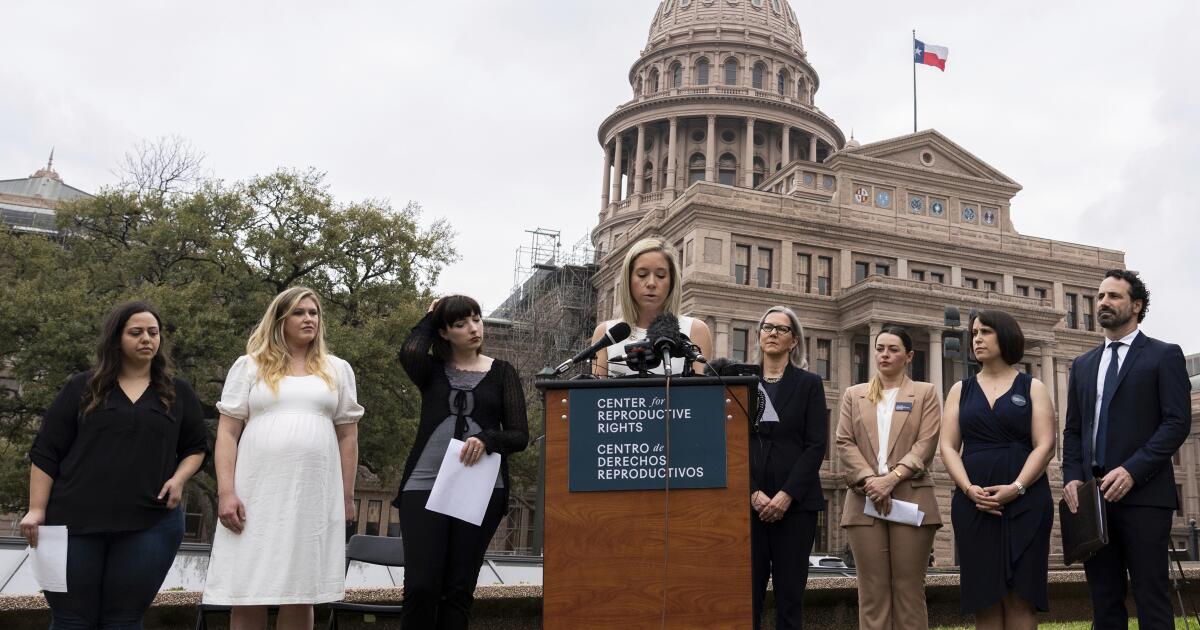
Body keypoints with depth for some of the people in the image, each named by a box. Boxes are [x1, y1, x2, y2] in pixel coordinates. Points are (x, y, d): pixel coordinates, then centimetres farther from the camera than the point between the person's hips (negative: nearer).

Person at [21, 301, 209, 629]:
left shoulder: (178, 392, 10)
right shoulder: (82, 388, 6)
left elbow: (196, 446, 17)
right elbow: (46, 451, 4)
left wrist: (180, 477, -3)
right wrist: (37, 510, -4)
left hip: (150, 525, 1)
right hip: (75, 522, -1)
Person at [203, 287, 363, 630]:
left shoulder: (337, 370, 13)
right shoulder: (250, 366, 8)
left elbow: (347, 435, 12)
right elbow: (227, 432, 3)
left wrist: (347, 496, 7)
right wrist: (226, 491, -7)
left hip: (315, 497, 1)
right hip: (257, 495, -1)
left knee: (301, 595, 4)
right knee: (247, 596, 0)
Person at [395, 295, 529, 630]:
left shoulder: (502, 372, 9)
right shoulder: (432, 369, 11)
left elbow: (520, 436, 3)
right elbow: (409, 353, -14)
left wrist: (487, 439, -18)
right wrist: (429, 318, 4)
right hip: (425, 485, 0)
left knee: (459, 589, 4)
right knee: (420, 586, -8)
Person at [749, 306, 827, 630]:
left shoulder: (809, 384, 6)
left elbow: (816, 445, -2)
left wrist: (786, 495, -11)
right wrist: (754, 493, -8)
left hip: (795, 502, -1)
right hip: (749, 502, 1)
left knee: (790, 591, 0)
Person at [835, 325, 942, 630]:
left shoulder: (925, 393, 10)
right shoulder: (854, 395, 16)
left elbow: (926, 444, -2)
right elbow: (845, 442, 5)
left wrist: (891, 478, -14)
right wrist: (869, 480, -11)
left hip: (911, 500, -2)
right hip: (865, 501, 2)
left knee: (909, 590, 0)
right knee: (872, 591, 1)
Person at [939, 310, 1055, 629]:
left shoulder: (1032, 388, 8)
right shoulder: (960, 390, 14)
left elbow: (1045, 446, -2)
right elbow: (948, 447, 5)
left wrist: (1016, 488, -16)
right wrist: (969, 489, -12)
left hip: (1025, 502, -2)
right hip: (973, 503, 2)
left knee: (1019, 598, -4)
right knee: (985, 597, 0)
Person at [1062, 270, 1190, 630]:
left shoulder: (1164, 355, 4)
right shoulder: (1083, 364, 19)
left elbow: (1178, 422, -7)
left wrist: (1132, 470, -17)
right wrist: (1073, 478, 0)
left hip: (1143, 494, -5)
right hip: (1093, 495, 5)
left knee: (1151, 598, -4)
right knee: (1104, 600, 6)